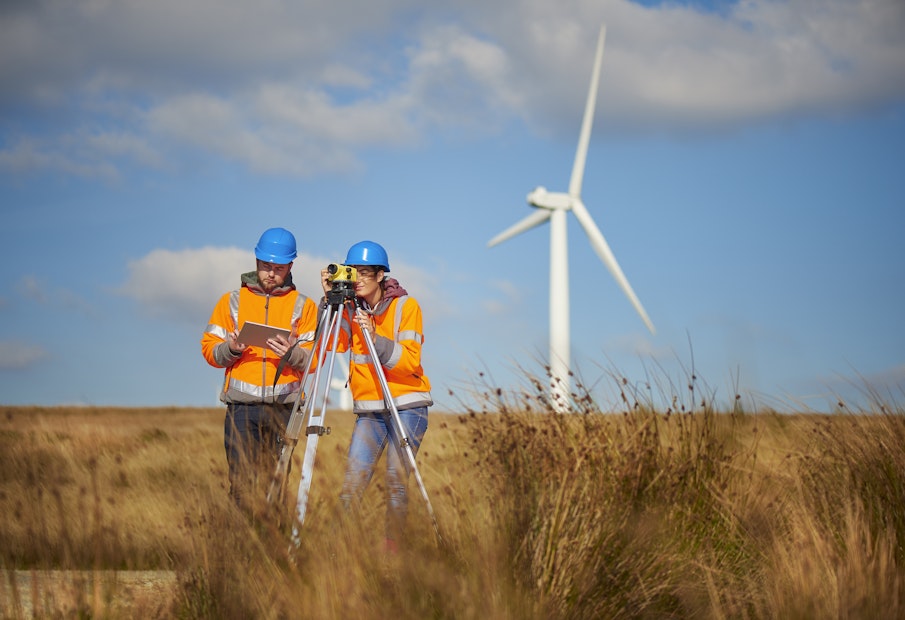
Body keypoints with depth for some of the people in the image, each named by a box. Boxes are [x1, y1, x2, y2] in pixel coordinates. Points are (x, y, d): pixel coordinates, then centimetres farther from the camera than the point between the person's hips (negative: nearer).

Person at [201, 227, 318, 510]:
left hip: (285, 406, 0)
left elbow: (314, 359, 5)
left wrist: (292, 353, -16)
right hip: (242, 406, 0)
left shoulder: (303, 306, 12)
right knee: (242, 483, -7)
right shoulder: (232, 301, 13)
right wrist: (230, 349, -12)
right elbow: (209, 349, 9)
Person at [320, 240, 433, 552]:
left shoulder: (405, 305, -4)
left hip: (407, 406, -3)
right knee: (352, 482, -7)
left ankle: (393, 548, 0)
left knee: (396, 481, -9)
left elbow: (409, 360, -13)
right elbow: (334, 344, -10)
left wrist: (375, 337, -25)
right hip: (368, 409, 3)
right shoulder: (351, 307, 7)